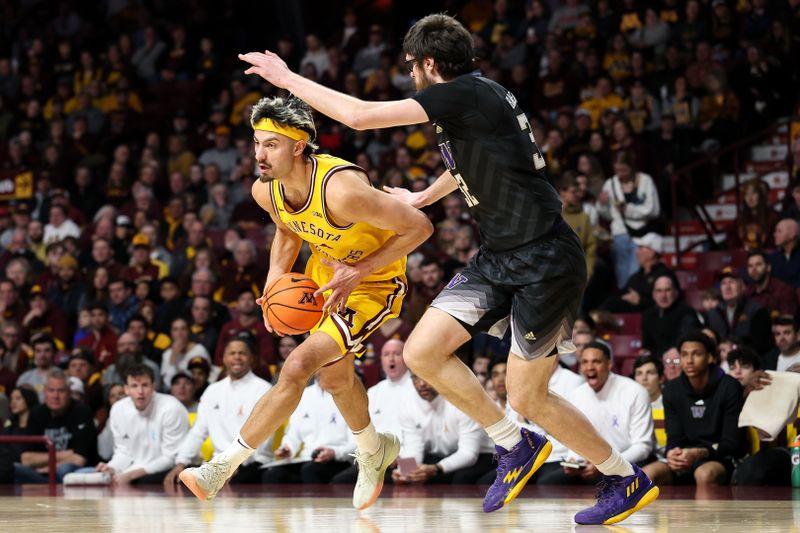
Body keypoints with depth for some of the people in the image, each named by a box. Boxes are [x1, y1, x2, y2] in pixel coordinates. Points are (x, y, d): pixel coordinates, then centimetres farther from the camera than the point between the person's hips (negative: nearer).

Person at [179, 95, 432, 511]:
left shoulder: (341, 190, -37)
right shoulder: (265, 191, -15)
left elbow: (419, 226, -28)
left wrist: (359, 272, -28)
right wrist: (275, 280, -7)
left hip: (374, 282, -8)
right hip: (326, 273, 8)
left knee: (297, 367, -20)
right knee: (333, 376, 22)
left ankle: (223, 467, -13)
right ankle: (373, 453, 51)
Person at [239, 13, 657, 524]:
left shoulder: (468, 94, -16)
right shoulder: (474, 98, 12)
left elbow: (360, 115, -19)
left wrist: (290, 79, -8)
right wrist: (424, 197, 49)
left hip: (546, 261, -9)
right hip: (501, 256, 9)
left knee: (527, 397, -2)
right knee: (422, 352, 1)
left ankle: (629, 480, 15)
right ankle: (516, 447, 14)